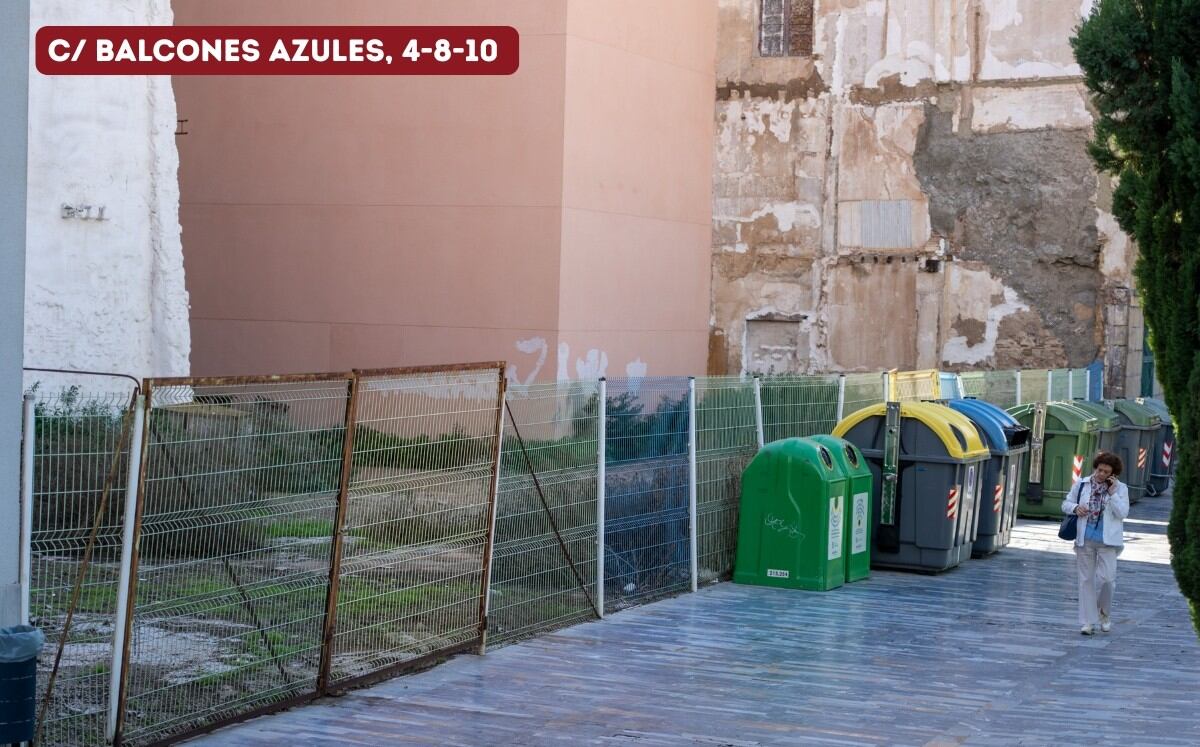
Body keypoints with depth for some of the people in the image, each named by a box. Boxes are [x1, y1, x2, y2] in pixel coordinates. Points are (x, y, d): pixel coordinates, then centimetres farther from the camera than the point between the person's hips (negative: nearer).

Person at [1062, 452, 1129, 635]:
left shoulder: (1120, 488, 0)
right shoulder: (1081, 485, 6)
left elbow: (1122, 513, -9)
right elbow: (1066, 503, 13)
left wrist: (1112, 493, -16)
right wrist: (1075, 508, -9)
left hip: (1107, 540, -2)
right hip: (1085, 539, 2)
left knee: (1107, 577, -9)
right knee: (1086, 580, 4)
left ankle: (1104, 613, 18)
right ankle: (1087, 622, 11)